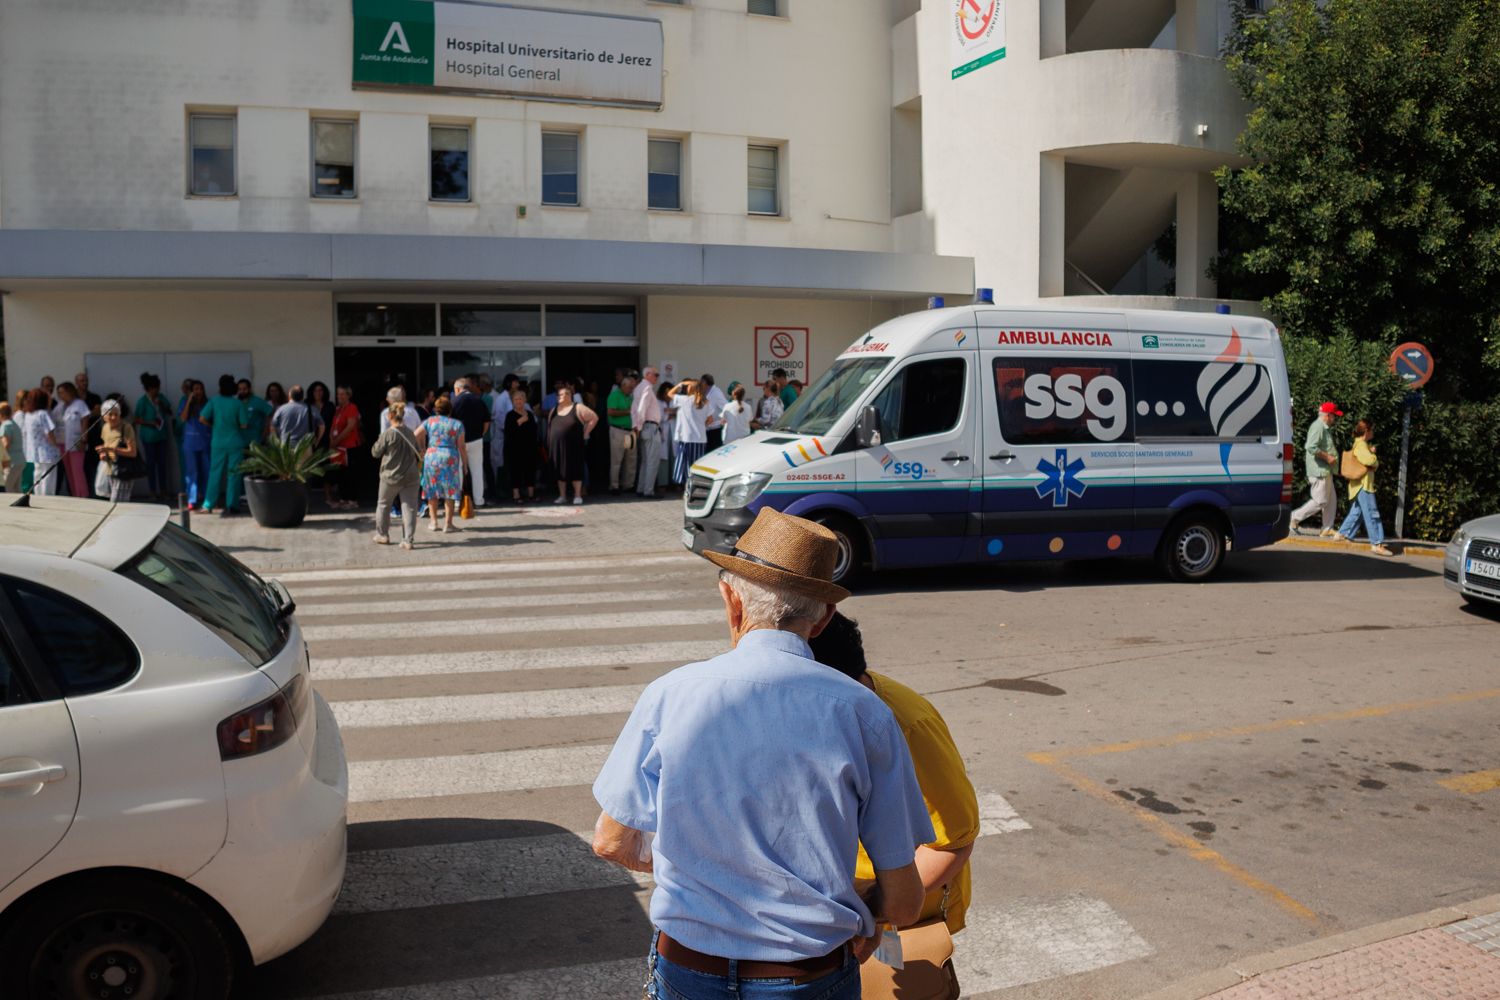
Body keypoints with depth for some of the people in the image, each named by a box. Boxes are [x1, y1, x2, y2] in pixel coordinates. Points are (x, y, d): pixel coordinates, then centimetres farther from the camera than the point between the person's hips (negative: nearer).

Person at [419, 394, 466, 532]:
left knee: (432, 490, 13)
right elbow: (461, 447, -2)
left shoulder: (429, 421, 4)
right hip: (450, 458, -2)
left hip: (431, 457, 2)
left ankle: (434, 521, 16)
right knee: (450, 491, 6)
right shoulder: (457, 424, 1)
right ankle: (448, 523, 4)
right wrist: (465, 464, 6)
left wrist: (421, 451, 14)